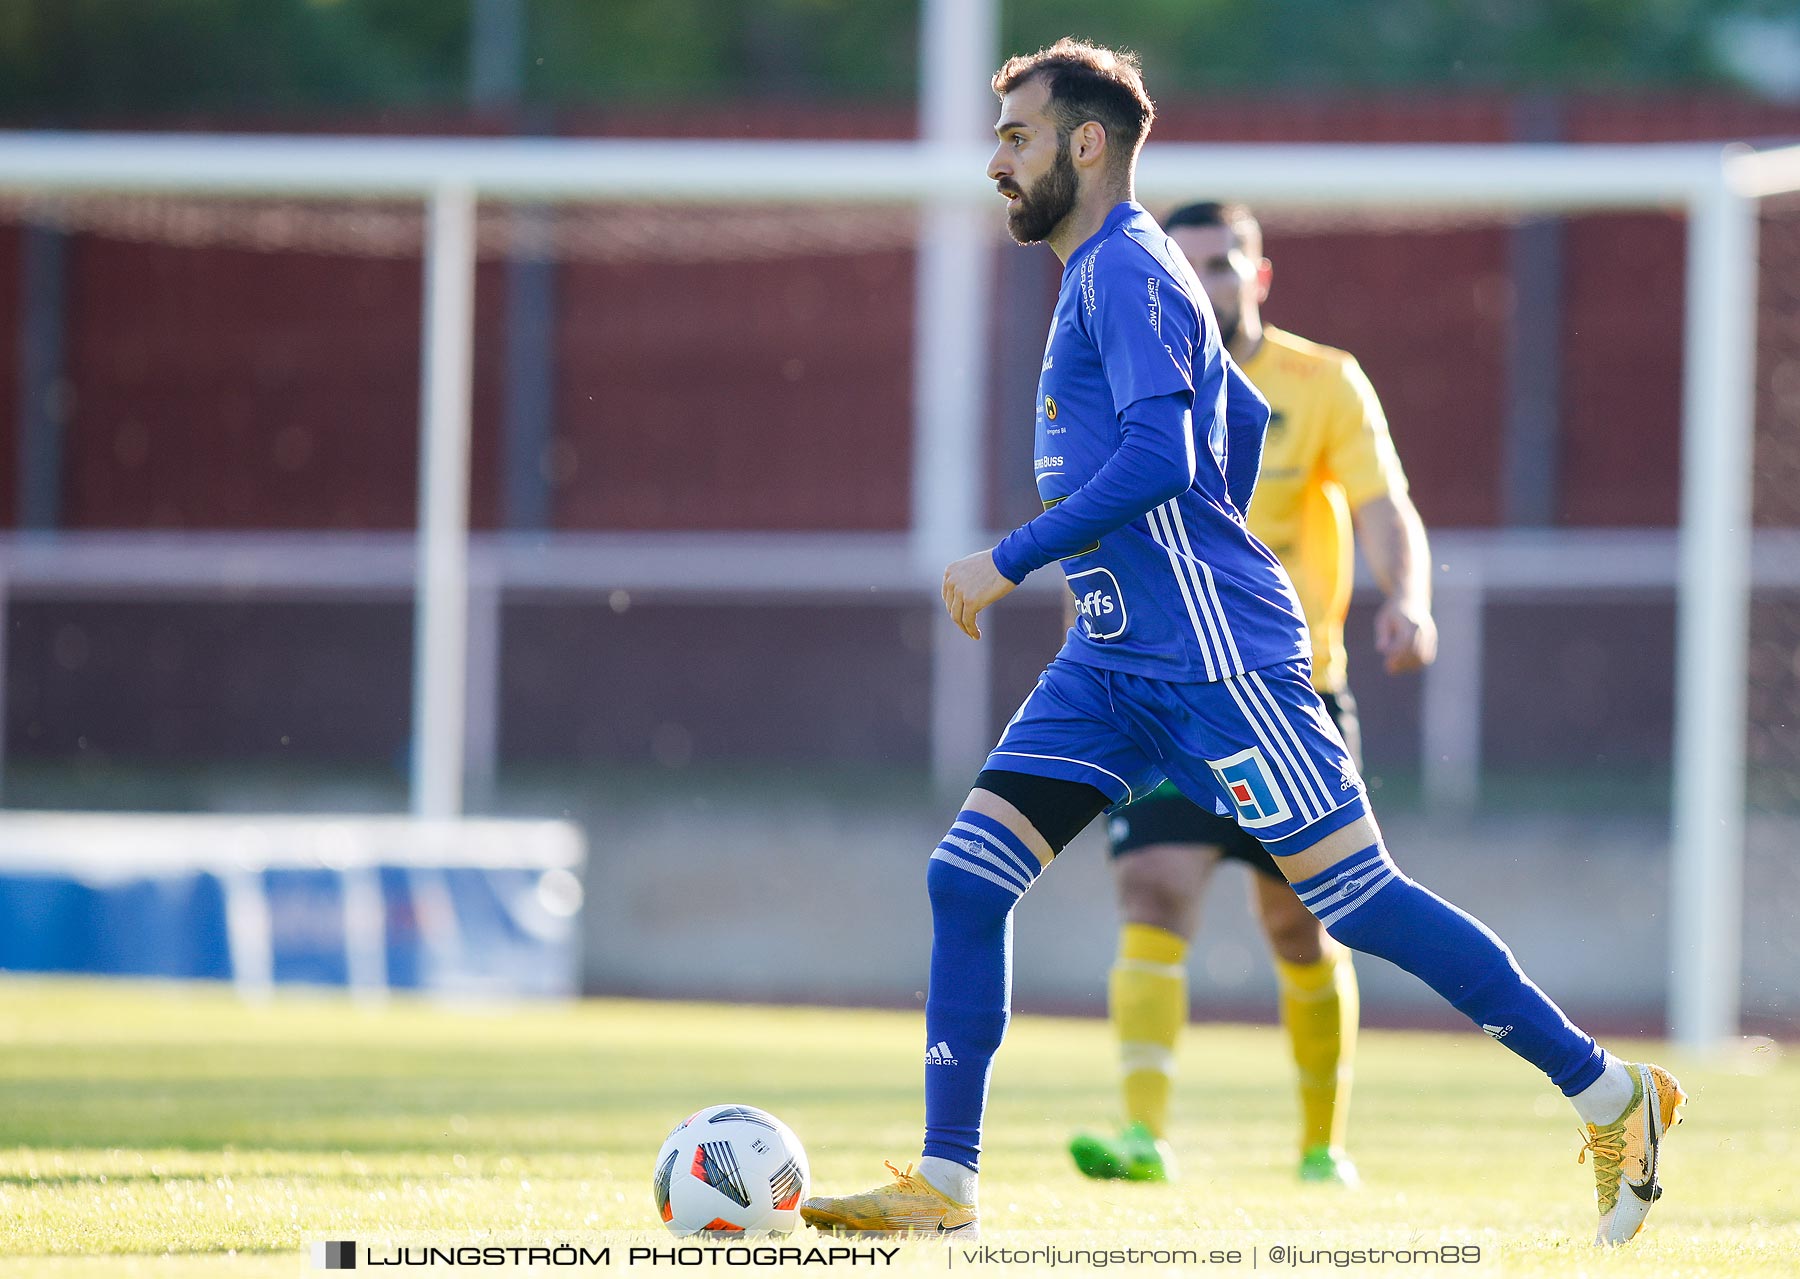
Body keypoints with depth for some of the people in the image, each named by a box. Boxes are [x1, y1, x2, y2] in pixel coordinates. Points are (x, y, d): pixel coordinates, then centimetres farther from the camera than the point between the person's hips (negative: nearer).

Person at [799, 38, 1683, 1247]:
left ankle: (1610, 1093, 2)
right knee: (967, 877, 0)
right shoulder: (1112, 273, 18)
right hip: (1114, 661, 10)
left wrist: (1013, 559, -22)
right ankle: (944, 1183, 1)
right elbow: (1246, 421, 28)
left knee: (1355, 896, -7)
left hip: (1211, 656, -10)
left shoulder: (1125, 272, -12)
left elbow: (1158, 459, -25)